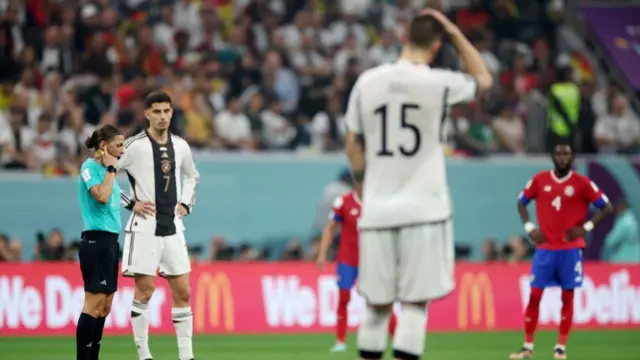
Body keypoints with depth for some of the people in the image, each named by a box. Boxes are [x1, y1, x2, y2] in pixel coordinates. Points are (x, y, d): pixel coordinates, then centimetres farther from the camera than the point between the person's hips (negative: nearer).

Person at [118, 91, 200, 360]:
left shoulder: (180, 146, 9)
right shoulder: (136, 145, -8)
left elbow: (191, 176, 28)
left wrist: (186, 202, 13)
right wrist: (131, 202, -10)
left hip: (172, 227, 5)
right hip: (144, 227, -5)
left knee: (182, 292, 4)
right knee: (144, 290, -5)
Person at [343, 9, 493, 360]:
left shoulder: (367, 81, 2)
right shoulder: (440, 83, -5)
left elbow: (352, 145, 10)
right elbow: (484, 79, 16)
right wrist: (455, 33, 16)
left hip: (378, 210, 3)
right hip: (424, 210, -3)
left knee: (377, 305, 10)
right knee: (415, 303, -2)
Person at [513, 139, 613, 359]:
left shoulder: (582, 183, -4)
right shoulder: (539, 180, 2)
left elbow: (607, 207, -1)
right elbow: (521, 202, 14)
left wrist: (586, 227, -11)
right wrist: (529, 227, 1)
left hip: (571, 249, -2)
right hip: (545, 248, 2)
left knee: (567, 297, 1)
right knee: (534, 295, -1)